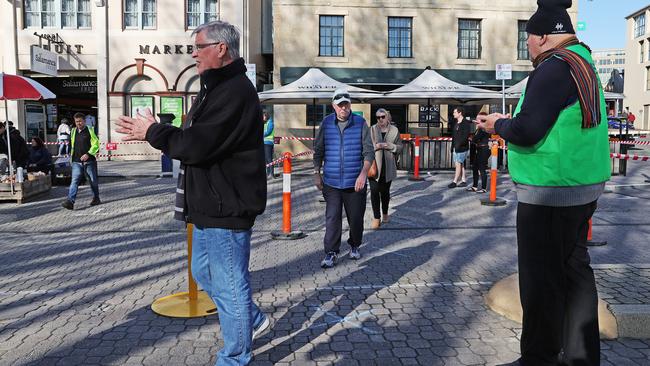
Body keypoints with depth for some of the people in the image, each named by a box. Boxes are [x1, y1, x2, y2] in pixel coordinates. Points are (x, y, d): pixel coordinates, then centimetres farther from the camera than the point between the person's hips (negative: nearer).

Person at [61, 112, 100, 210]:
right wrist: (71, 158, 23)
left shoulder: (90, 131, -1)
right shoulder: (73, 131, 13)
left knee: (93, 181, 10)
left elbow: (96, 144, -8)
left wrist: (88, 154, -19)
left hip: (89, 161, -3)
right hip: (77, 162, 3)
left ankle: (96, 198, 28)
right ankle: (70, 201, -20)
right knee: (74, 181, -10)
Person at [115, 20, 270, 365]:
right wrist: (152, 131, 6)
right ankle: (252, 320, 38)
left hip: (227, 208, -11)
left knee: (229, 284, 2)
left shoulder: (234, 92, -20)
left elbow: (197, 145, -25)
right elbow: (195, 137, 18)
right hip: (211, 205, 11)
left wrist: (153, 131, -11)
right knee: (204, 272, 23)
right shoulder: (217, 88, 16)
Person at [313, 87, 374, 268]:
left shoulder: (360, 123, 0)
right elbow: (318, 150, 10)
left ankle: (355, 246, 32)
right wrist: (316, 173, 5)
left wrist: (363, 173, -14)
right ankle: (331, 253, 5)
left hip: (355, 182, 0)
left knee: (356, 218, 9)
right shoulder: (326, 123, 4)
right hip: (331, 182, 0)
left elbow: (369, 151, -2)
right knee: (332, 218, -3)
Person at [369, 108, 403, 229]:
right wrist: (375, 146, -17)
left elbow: (400, 147, 7)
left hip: (388, 167, 2)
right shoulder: (371, 130, 2)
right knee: (374, 191, -7)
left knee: (385, 191, 13)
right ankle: (376, 218, 0)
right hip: (374, 166, -1)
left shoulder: (394, 130, 6)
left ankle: (385, 214, 32)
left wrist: (390, 146, -11)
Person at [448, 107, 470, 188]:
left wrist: (459, 144, -24)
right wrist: (453, 145, 12)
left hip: (462, 147, -9)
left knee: (458, 164, -7)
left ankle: (455, 181, -4)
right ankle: (463, 180, 17)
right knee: (461, 164, 11)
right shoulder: (456, 123, 15)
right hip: (456, 147, 9)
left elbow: (466, 136, -20)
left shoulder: (465, 123, -12)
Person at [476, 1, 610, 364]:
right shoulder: (584, 64, 14)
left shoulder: (553, 68, -17)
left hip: (549, 194, -10)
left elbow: (526, 132, -24)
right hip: (583, 188, 10)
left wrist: (499, 124, -4)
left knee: (542, 281, -1)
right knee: (574, 270, 16)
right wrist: (511, 122, 13)